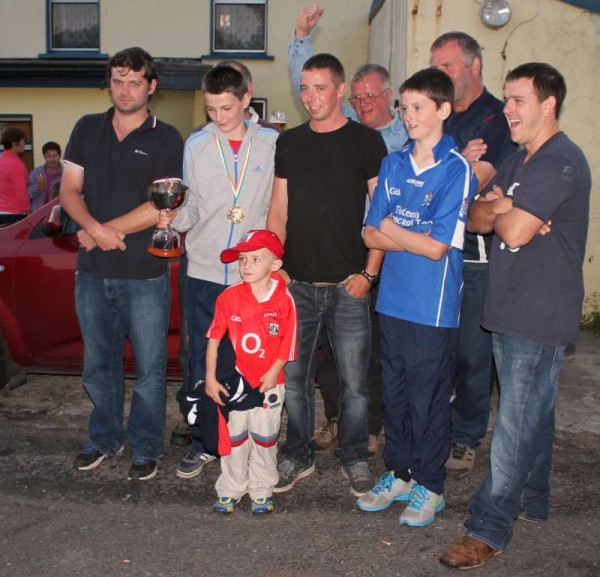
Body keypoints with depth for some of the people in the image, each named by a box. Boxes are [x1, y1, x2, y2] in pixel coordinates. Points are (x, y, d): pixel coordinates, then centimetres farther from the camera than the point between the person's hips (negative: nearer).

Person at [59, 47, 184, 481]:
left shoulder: (165, 139, -3)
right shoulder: (87, 129, 10)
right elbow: (69, 190, 6)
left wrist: (105, 231, -11)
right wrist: (95, 228, -12)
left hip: (145, 272, -4)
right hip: (93, 271, 4)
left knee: (150, 367, 5)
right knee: (98, 363, 16)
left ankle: (145, 448, 22)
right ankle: (104, 438, 35)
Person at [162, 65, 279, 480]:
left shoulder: (272, 143, 2)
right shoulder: (196, 145, 7)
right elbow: (192, 208, 6)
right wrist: (174, 217, -13)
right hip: (204, 270, 2)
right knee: (203, 361, 7)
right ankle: (203, 442, 22)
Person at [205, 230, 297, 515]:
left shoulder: (284, 300, -11)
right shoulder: (229, 297, -9)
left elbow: (288, 342, -4)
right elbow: (214, 338, -5)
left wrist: (274, 372, -13)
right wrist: (210, 378, -6)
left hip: (269, 382, 0)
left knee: (265, 438, 13)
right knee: (234, 437, 13)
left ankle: (261, 491, 30)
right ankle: (230, 489, 29)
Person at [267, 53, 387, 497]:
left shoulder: (366, 141, 0)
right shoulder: (288, 143, 10)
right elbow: (279, 213, 12)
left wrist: (369, 273, -9)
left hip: (348, 285, -3)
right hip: (298, 284, 3)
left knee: (354, 382, 5)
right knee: (293, 378, 9)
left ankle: (355, 459, 25)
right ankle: (299, 456, 27)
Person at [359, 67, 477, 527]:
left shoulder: (456, 170, -10)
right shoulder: (393, 164, 7)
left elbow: (437, 247, -15)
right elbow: (372, 235, 4)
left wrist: (393, 231, -4)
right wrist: (415, 239, -11)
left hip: (434, 307, -5)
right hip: (393, 299, 5)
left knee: (429, 399, 7)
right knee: (395, 393, 16)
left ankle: (430, 486, 25)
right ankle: (399, 474, 34)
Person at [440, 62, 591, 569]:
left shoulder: (561, 162, -16)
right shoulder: (519, 161, 16)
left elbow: (514, 231, -25)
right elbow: (476, 218, 10)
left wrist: (498, 211, -3)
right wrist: (501, 210, -12)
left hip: (539, 317, -9)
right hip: (510, 309, 9)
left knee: (516, 424, -3)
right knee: (533, 413, 20)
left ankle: (488, 530, 4)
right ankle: (532, 502, 35)